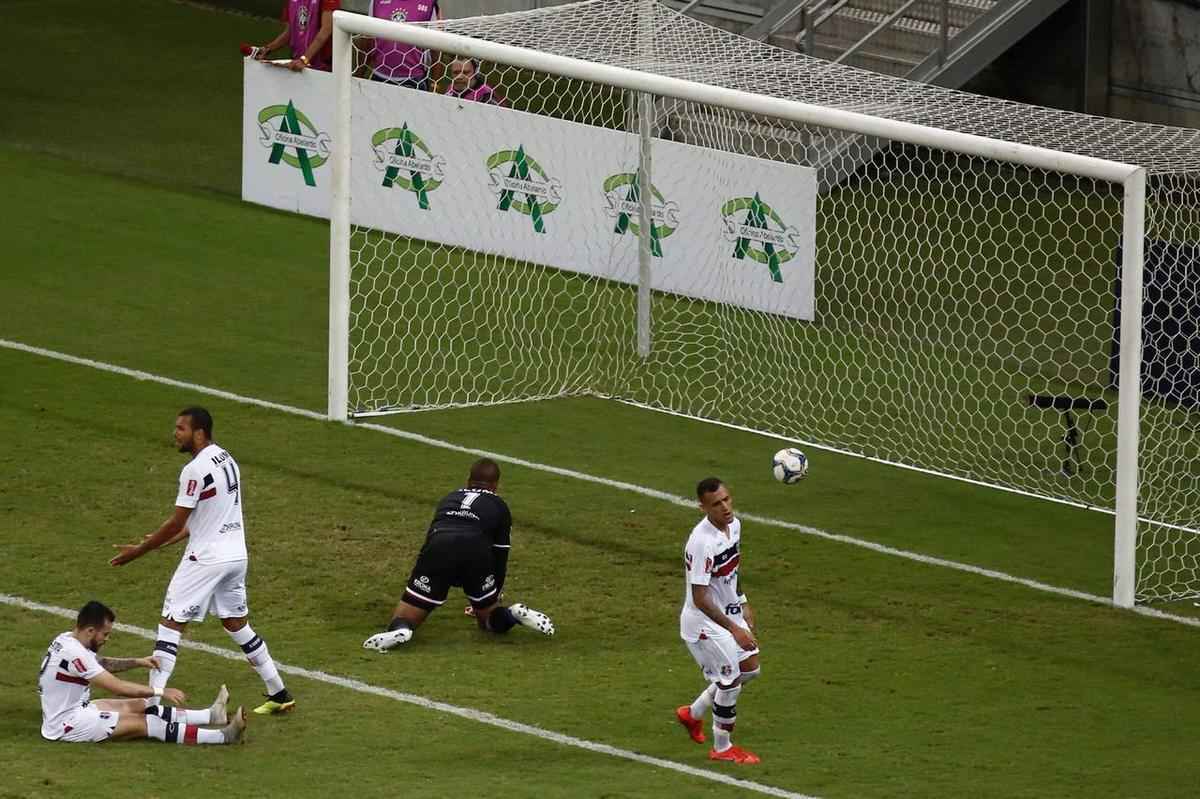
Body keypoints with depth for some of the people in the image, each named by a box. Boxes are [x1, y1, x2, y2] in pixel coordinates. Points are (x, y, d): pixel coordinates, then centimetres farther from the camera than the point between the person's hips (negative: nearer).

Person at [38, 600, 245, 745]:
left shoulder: (68, 640, 4)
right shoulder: (74, 653, -26)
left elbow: (101, 663, 21)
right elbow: (117, 687, -25)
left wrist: (137, 662, 8)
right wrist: (160, 692, -19)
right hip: (66, 725, -10)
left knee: (139, 706, 10)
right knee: (143, 723, -10)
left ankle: (210, 715, 15)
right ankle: (223, 736, -11)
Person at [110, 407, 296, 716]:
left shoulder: (195, 470, -18)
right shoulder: (227, 460, 11)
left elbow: (177, 522, -15)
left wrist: (138, 551, -6)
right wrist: (168, 540, 24)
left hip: (206, 560, -8)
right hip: (236, 555, 8)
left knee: (172, 623, -3)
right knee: (237, 624, 19)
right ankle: (279, 694, 23)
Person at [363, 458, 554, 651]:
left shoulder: (449, 499, 37)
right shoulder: (499, 507, 28)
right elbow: (500, 558, 27)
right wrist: (494, 597, 42)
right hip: (476, 552, -1)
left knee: (403, 620, 6)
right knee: (487, 619, 21)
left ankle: (400, 630, -28)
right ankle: (513, 614, -9)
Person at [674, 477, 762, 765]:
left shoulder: (733, 524, -3)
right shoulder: (701, 542, -31)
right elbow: (700, 598, -29)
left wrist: (742, 604, 19)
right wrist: (734, 628, -29)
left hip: (729, 611, 9)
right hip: (705, 621, -9)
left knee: (749, 669, 17)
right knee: (730, 681, -1)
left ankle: (694, 713, 33)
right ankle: (722, 748, 19)